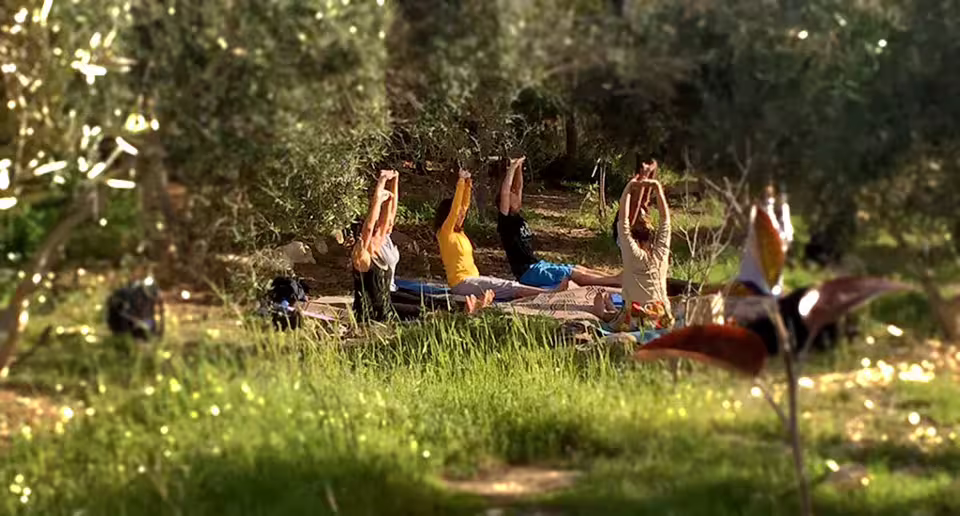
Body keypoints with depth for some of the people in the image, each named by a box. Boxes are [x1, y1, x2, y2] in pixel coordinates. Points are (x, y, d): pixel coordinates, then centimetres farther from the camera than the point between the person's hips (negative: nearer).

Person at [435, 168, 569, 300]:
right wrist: (461, 185, -20)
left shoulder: (458, 232, 15)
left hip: (472, 279, 10)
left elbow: (464, 205, 17)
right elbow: (454, 210, -20)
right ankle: (551, 292, -15)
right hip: (462, 284, -10)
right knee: (508, 287, -12)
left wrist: (467, 186, 6)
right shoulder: (445, 233, -9)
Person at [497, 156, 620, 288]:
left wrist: (519, 167, 11)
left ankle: (614, 278, -1)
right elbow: (504, 192, -25)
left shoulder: (517, 218, 12)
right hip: (527, 272, -10)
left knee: (579, 269, 3)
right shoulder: (505, 221, -12)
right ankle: (615, 281, -17)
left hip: (538, 265, 10)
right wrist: (512, 168, -21)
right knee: (574, 273, -14)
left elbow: (518, 188, 18)